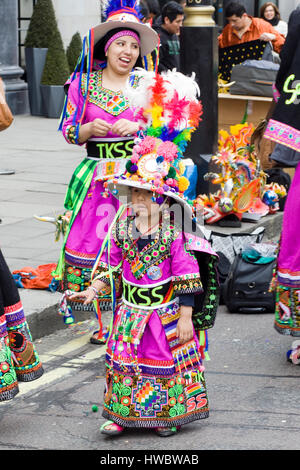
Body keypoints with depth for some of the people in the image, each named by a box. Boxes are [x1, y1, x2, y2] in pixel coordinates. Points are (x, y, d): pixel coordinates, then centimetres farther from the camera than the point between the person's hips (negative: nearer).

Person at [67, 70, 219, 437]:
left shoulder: (175, 232, -14)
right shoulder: (122, 224, -2)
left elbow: (186, 276, -12)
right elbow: (110, 263, 8)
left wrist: (186, 317, -13)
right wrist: (92, 291, 1)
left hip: (166, 311, -4)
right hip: (131, 308, 4)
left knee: (167, 361, 8)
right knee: (124, 359, 7)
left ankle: (168, 413, 24)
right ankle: (123, 413, 19)